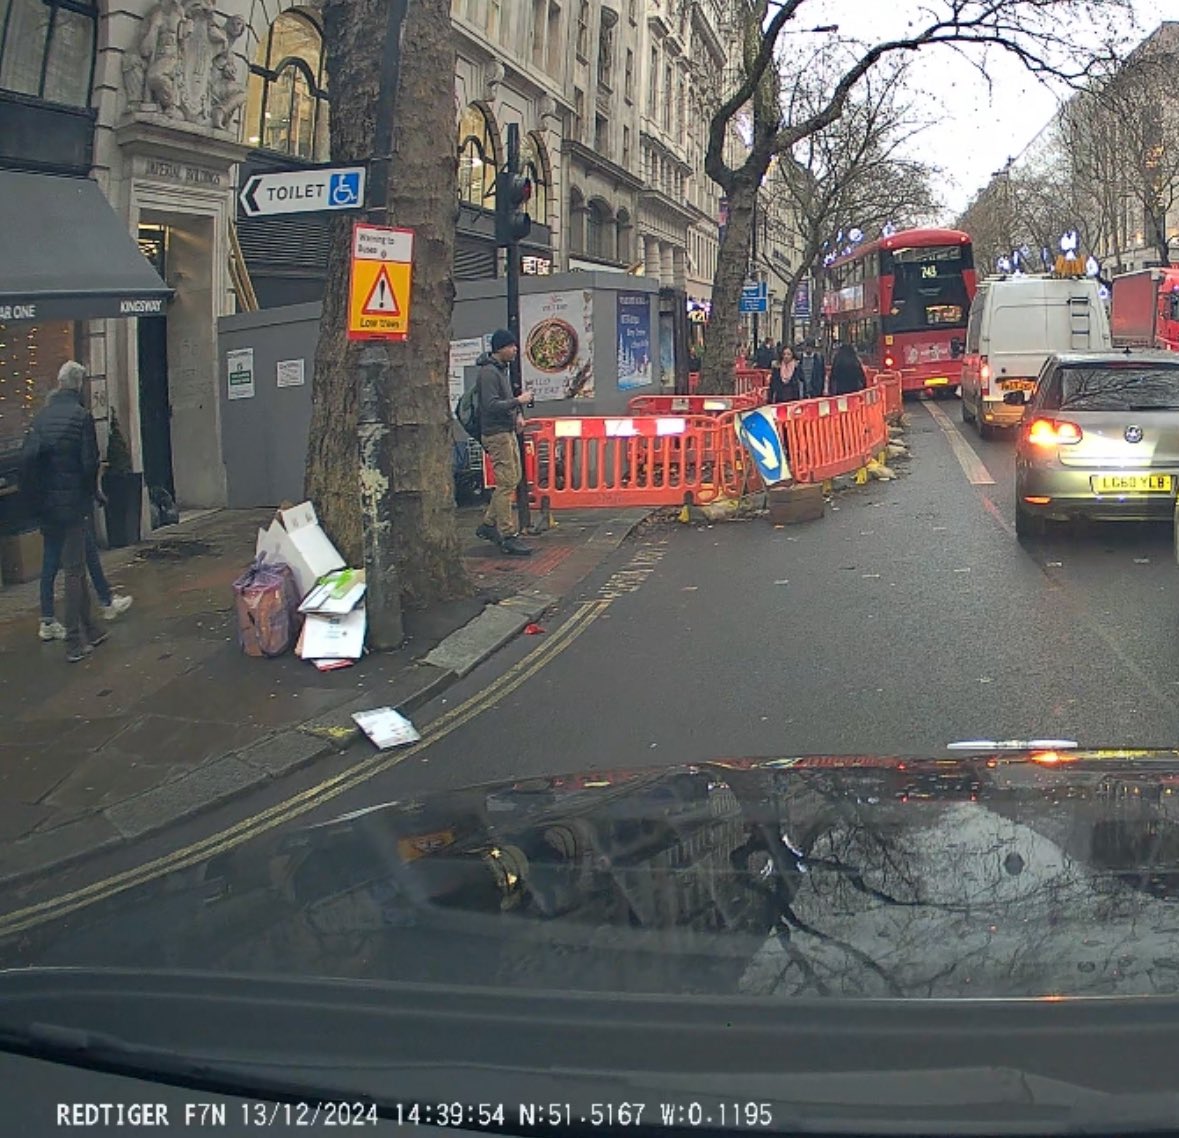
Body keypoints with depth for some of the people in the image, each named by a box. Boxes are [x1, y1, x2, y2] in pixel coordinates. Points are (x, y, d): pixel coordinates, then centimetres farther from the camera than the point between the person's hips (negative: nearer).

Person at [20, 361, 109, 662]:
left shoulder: (42, 415, 4)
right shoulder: (81, 416, -11)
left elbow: (27, 457, -2)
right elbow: (90, 462, -15)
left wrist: (36, 498, 4)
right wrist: (92, 493, 2)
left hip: (48, 506, 6)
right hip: (74, 504, -6)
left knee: (76, 566, 17)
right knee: (74, 570, -1)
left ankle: (89, 629, 27)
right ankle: (74, 642, 0)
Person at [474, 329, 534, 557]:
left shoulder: (502, 368, 15)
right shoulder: (488, 372, -16)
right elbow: (491, 405, -23)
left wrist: (518, 414, 10)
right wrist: (519, 401, -18)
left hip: (508, 431, 10)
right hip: (496, 434, -10)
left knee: (513, 479, 14)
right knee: (507, 483, -11)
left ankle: (489, 525, 23)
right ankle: (508, 536, -8)